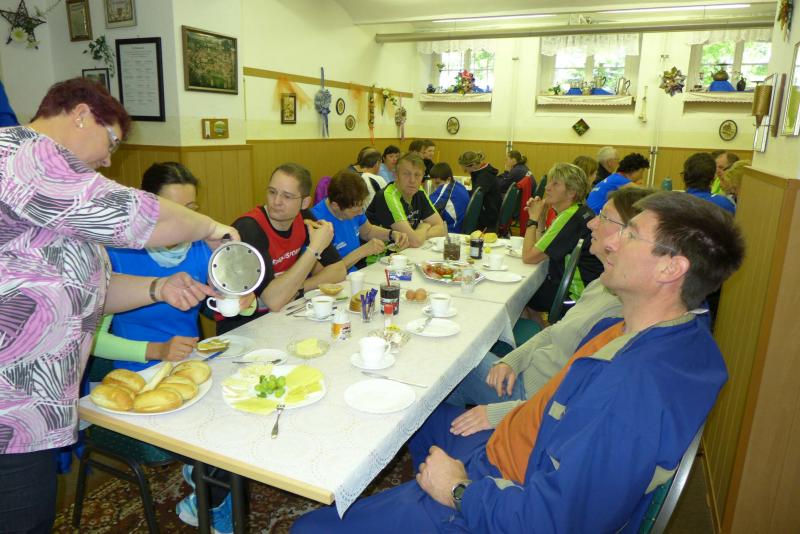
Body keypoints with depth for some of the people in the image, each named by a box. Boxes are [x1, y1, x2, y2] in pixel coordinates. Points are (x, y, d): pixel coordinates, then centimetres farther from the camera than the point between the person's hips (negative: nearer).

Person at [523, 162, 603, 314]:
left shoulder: (570, 217, -22)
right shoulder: (579, 211, 7)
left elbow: (528, 257, -19)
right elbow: (542, 248, 10)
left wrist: (533, 218, -10)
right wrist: (541, 217, 0)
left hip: (579, 295, -9)